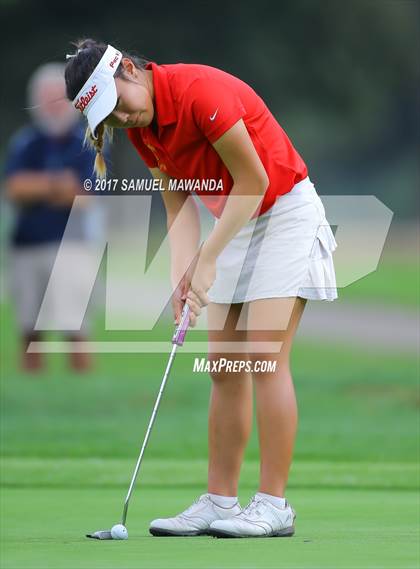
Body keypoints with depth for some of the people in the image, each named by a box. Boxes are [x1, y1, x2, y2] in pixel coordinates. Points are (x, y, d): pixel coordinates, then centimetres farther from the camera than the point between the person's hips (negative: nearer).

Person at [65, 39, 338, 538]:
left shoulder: (199, 91, -25)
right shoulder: (141, 127, 0)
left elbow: (254, 181, -21)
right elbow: (179, 202, 3)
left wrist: (207, 260, -18)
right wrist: (183, 275, -12)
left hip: (285, 210, -8)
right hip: (236, 221, 8)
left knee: (265, 355, -14)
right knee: (224, 366, 3)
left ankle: (274, 505, -14)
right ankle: (219, 501, 4)